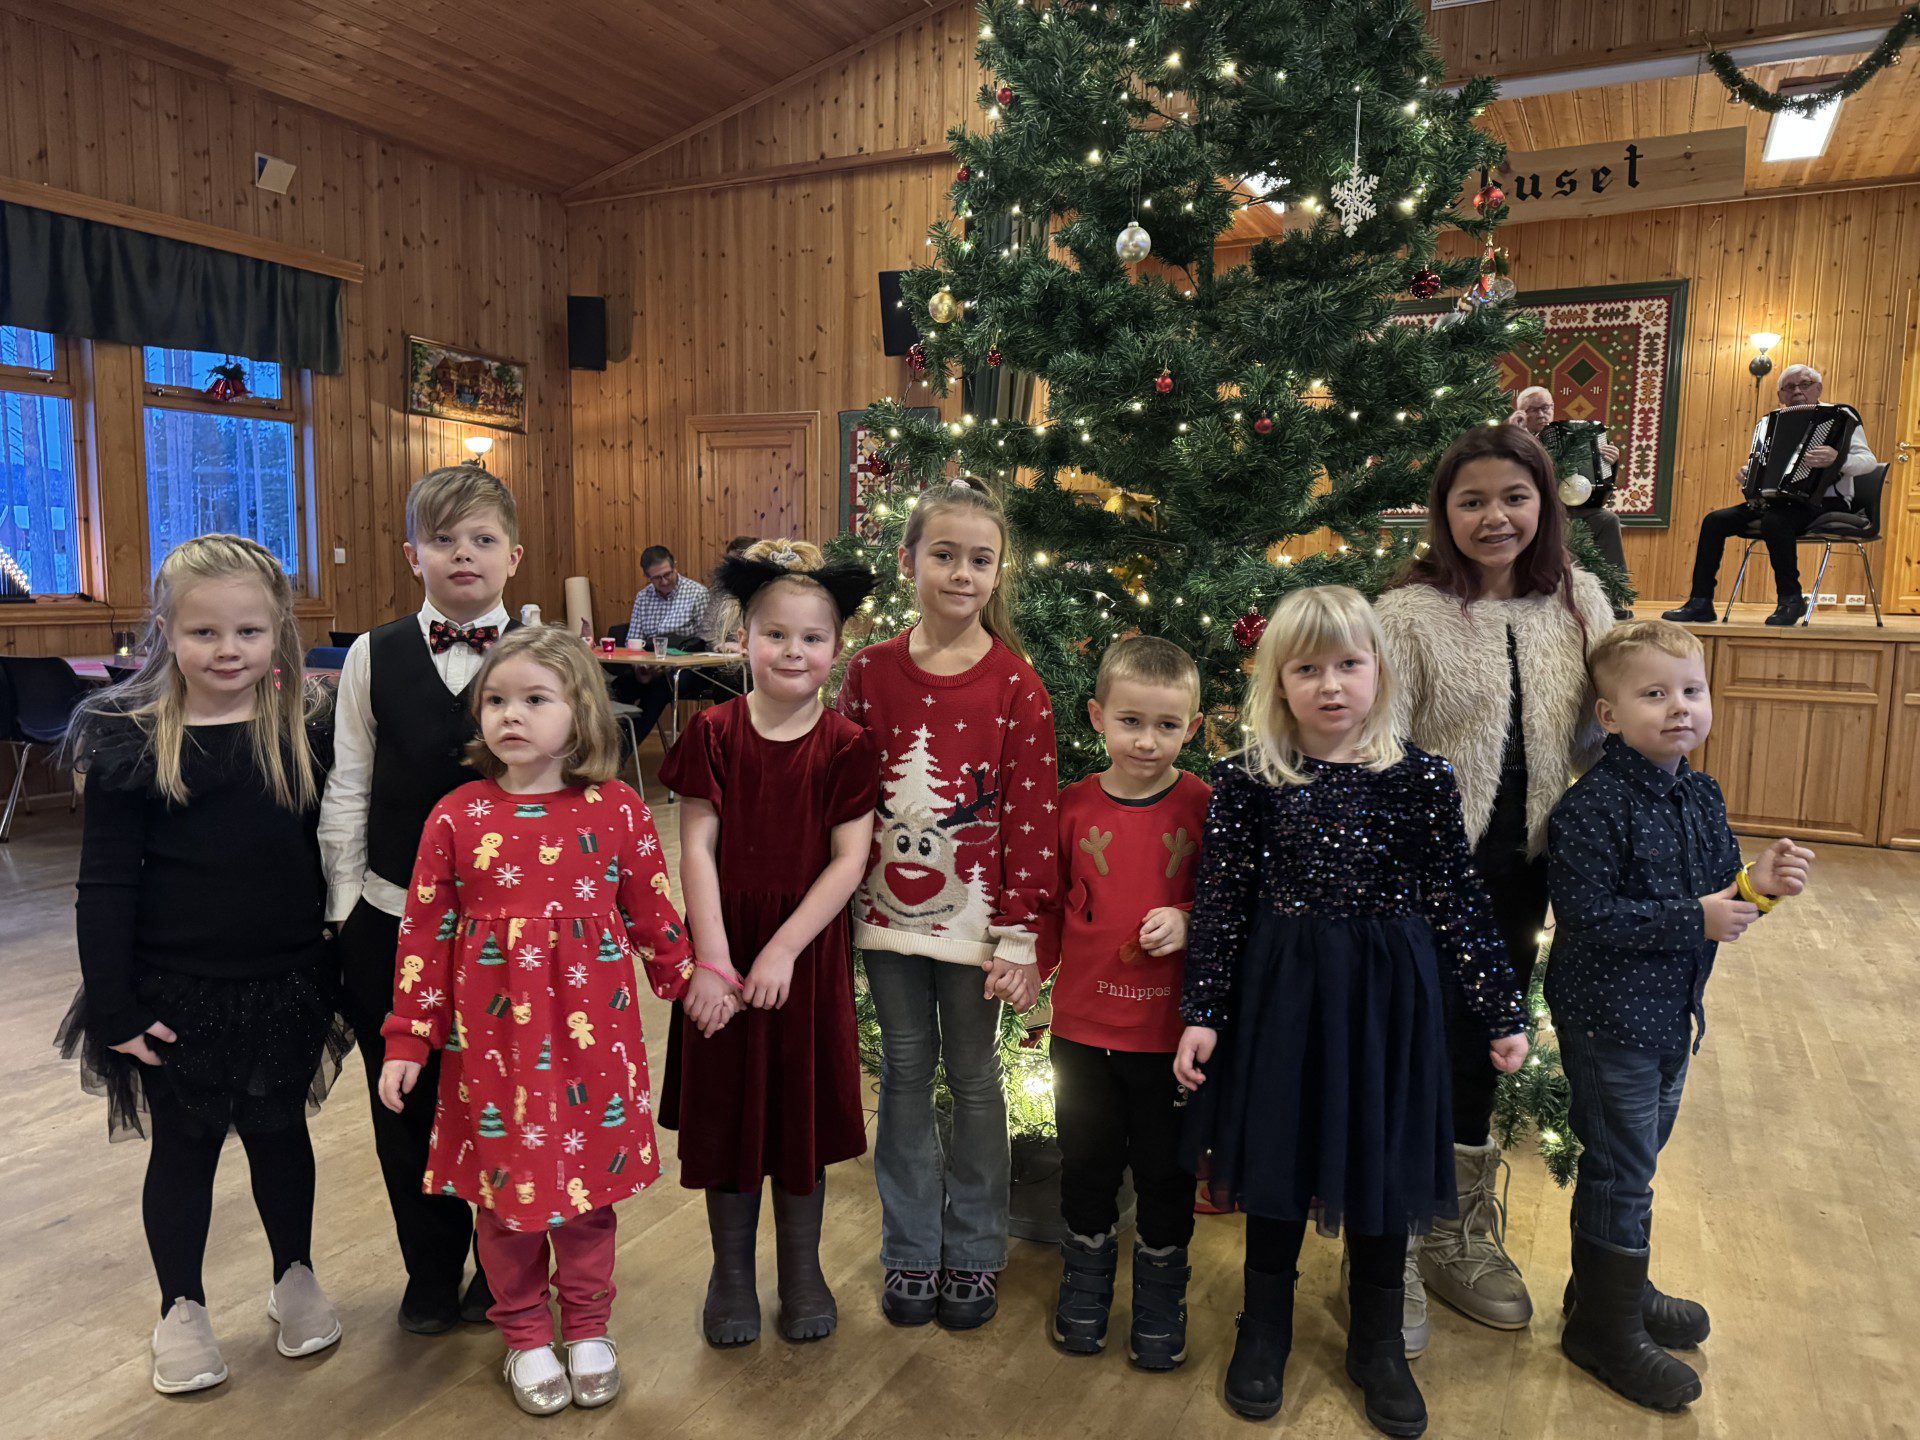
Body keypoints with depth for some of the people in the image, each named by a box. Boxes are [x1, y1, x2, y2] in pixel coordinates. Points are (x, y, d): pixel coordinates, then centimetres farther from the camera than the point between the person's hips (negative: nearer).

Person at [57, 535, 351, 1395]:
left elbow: (335, 857, 3)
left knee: (279, 1133, 17)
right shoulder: (132, 741, -8)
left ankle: (295, 1279, 38)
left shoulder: (307, 732, -2)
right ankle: (182, 1308, 34)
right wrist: (113, 1005, -9)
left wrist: (338, 971, 3)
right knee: (184, 1148, 13)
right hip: (174, 994, -1)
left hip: (285, 987, 2)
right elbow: (104, 884, -7)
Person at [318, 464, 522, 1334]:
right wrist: (345, 912, 2)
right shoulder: (374, 657, 1)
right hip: (394, 917, 2)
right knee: (406, 1101, 12)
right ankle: (432, 1271, 33)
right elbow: (347, 793, 3)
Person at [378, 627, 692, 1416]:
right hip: (492, 1038, 0)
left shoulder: (618, 812, -5)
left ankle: (588, 1328, 34)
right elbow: (425, 933, 0)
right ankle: (525, 1334, 33)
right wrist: (407, 1039, 1)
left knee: (589, 1180, 12)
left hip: (592, 1034, 0)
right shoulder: (456, 817, -4)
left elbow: (652, 916, 5)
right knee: (505, 1183, 11)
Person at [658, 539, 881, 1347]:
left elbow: (849, 860, -9)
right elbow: (696, 848, -7)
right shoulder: (714, 733, -4)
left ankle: (802, 1270, 32)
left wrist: (783, 949, -15)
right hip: (725, 954, 1)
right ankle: (731, 1272, 31)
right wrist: (711, 961, -12)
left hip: (807, 954, 0)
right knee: (724, 1109, 11)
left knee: (802, 1108, 12)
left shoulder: (845, 746, -6)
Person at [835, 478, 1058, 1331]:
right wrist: (838, 900, 3)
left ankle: (974, 1253, 30)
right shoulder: (871, 672, -1)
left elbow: (1032, 816, -8)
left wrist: (1021, 937, -10)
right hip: (886, 909, 2)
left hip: (973, 916, -2)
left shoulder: (1016, 684, -7)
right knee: (906, 1075, 13)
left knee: (974, 1078, 12)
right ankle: (911, 1252, 29)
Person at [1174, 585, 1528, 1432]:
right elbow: (1219, 903, -4)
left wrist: (1500, 1013, 1)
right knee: (1278, 1159, 13)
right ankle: (1265, 1331, 36)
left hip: (1387, 1000, 1)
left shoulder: (1420, 781, -7)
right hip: (1280, 995, 0)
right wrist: (1200, 1013, -4)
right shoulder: (1247, 783, -8)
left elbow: (1459, 905, -1)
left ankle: (1377, 1344, 36)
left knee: (1383, 1165, 13)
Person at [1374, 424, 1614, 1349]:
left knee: (1484, 1047, 18)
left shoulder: (1579, 604, 5)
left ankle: (1460, 1234, 37)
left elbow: (1601, 736, 10)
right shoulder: (1409, 614, -11)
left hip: (1520, 870, 5)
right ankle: (1390, 1254, 21)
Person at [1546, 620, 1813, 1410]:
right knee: (1618, 1172, 4)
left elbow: (1718, 892, 12)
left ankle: (1613, 1287, 41)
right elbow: (1587, 914, -25)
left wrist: (1758, 885, -9)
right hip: (1609, 1015, -8)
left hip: (1671, 1012, 8)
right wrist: (1695, 920, -23)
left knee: (1636, 1160, 22)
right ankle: (1605, 1328, 21)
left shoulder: (1703, 798, 5)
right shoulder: (1592, 807, -22)